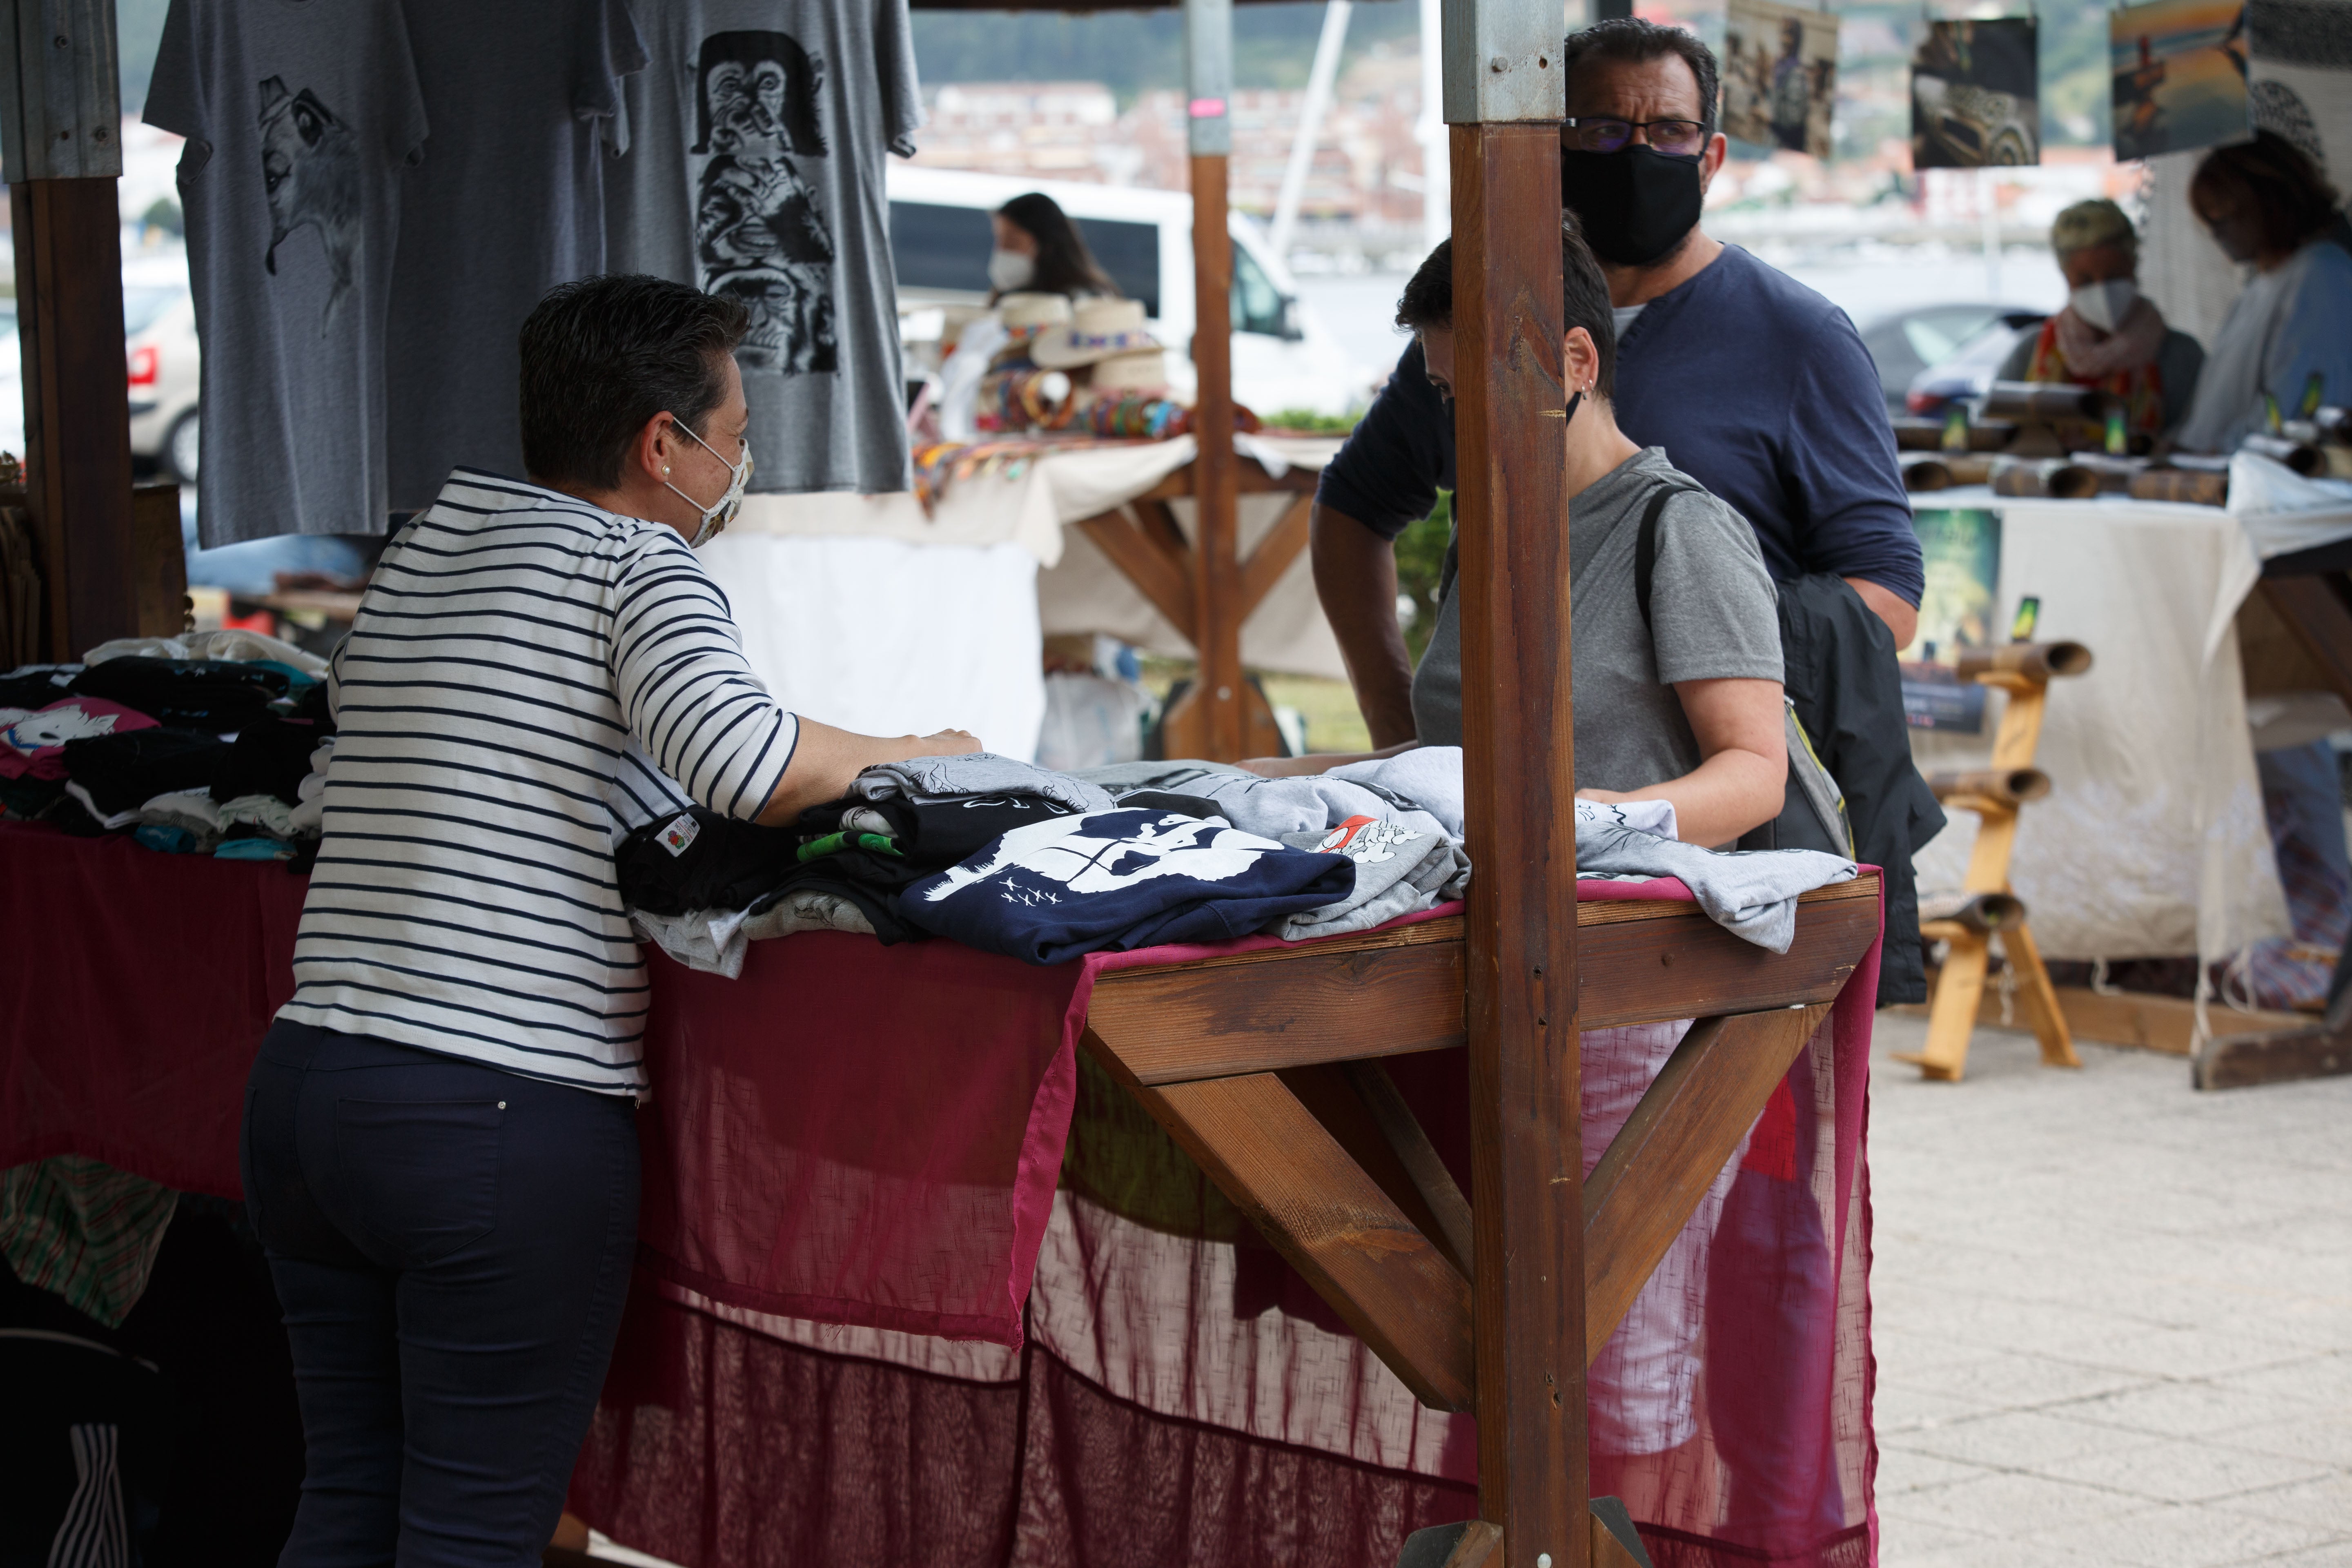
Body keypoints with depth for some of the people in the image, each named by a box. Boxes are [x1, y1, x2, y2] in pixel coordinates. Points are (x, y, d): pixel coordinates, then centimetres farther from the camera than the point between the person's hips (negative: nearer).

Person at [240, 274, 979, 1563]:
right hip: (503, 1117, -7)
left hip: (303, 1074, 7)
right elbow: (740, 757, -24)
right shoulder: (640, 567, -6)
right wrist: (906, 754, -7)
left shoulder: (418, 548, 16)